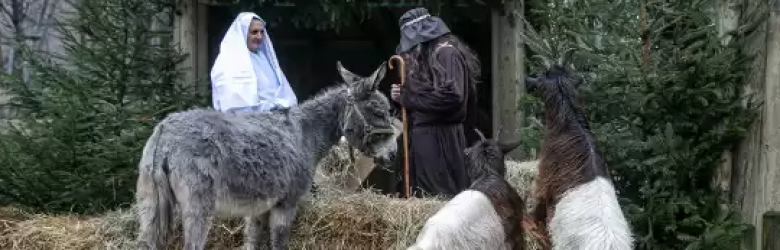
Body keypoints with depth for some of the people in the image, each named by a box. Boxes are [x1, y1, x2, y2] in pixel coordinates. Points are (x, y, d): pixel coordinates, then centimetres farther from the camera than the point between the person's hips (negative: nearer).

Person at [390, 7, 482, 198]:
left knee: (444, 196, -6)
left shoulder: (445, 52, -11)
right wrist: (402, 96, 4)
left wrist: (408, 98, -14)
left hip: (440, 138, -9)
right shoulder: (424, 55, 17)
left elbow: (451, 96, -24)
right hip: (422, 137, 9)